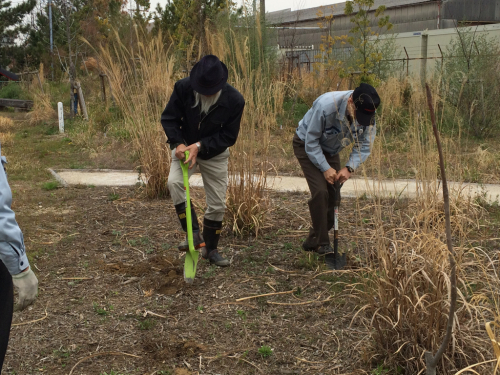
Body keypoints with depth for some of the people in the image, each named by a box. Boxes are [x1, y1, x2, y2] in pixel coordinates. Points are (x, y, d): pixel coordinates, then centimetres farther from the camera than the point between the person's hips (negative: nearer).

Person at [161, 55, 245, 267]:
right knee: (174, 182, -29)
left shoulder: (234, 100, -23)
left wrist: (200, 146, -26)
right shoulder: (183, 88, -20)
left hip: (215, 154, 0)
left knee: (217, 205, 4)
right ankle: (194, 234, -20)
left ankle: (210, 249, 25)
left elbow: (229, 136, -16)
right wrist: (177, 143, -25)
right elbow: (169, 118, -9)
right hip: (185, 147, 0)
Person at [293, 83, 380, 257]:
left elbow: (365, 145, -11)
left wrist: (350, 168, -26)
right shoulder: (326, 106, -38)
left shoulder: (368, 112, -23)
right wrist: (325, 168, -30)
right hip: (306, 145, -5)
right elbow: (311, 142, -26)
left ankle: (312, 241, 15)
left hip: (331, 150, 5)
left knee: (334, 194, 0)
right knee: (320, 192, -19)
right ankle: (322, 244, -7)